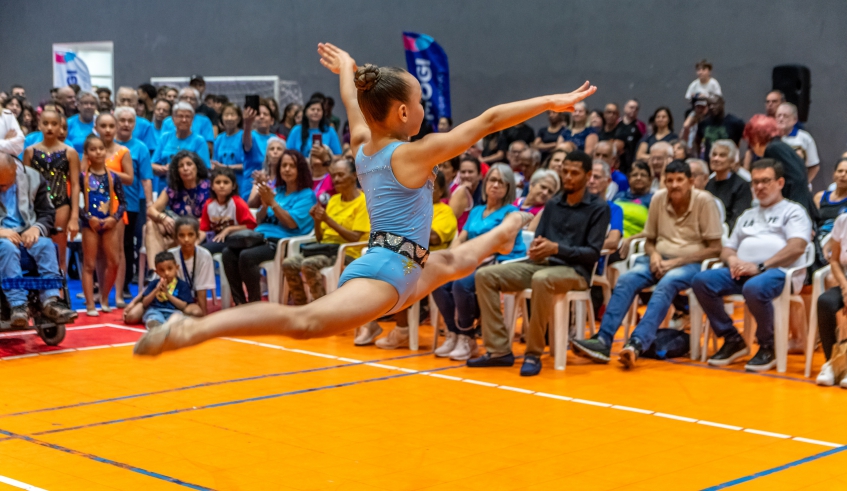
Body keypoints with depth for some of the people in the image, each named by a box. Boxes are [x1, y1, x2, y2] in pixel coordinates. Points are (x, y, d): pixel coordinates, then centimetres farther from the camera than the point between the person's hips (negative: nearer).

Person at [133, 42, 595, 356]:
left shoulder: (364, 145, 11)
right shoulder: (415, 154, -11)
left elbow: (354, 106, 33)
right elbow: (489, 121, -12)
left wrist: (346, 71, 53)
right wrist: (551, 102, -9)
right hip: (386, 270, -10)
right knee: (305, 320, -30)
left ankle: (499, 237, 72)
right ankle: (193, 329, -44)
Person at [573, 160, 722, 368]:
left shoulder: (704, 201, -8)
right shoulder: (658, 199, 4)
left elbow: (715, 248, -9)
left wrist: (675, 262, -16)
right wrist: (653, 254, -10)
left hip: (690, 263, -4)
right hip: (659, 260, 4)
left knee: (665, 285, -36)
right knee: (626, 281, -24)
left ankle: (637, 345, -48)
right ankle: (602, 341, -35)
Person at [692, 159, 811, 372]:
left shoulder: (793, 211, 10)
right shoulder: (747, 216, 30)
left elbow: (796, 247, -8)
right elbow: (727, 249, 27)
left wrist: (761, 267, -17)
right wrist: (732, 259, 0)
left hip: (778, 271, -6)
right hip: (742, 271, 6)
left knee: (754, 288, -40)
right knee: (701, 281, -19)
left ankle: (768, 347, -15)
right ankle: (733, 340, -8)